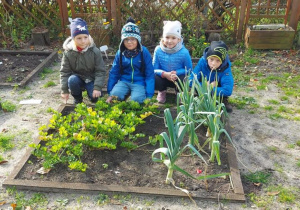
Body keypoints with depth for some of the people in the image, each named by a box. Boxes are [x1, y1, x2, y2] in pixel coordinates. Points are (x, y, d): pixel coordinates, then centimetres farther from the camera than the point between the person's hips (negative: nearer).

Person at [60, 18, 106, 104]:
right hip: (77, 78, 1)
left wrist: (97, 87, -25)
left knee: (94, 97, -23)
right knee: (72, 80, -32)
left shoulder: (95, 51, -17)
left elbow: (100, 71, -14)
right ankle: (77, 99, -3)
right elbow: (64, 72, -8)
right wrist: (65, 90, -12)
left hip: (91, 79, -1)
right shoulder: (68, 52, -14)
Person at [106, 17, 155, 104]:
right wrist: (110, 94, 1)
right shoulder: (120, 53, 0)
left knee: (136, 99, -30)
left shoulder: (144, 52, -8)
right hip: (124, 81, 3)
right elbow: (113, 73, 6)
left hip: (139, 82, -2)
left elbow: (150, 74, -6)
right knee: (115, 94, -27)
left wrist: (149, 96, -11)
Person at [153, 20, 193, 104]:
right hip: (163, 78, 1)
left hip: (178, 78, -1)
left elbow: (189, 69, -9)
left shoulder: (184, 52, -18)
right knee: (154, 78, -30)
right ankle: (162, 91, 9)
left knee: (183, 79, -34)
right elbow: (155, 69, -9)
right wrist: (165, 74, -29)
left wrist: (176, 73, -25)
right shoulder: (158, 50, -14)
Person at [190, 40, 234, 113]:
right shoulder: (202, 61, -27)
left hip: (218, 88, -1)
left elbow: (228, 90, -39)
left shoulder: (226, 68, -30)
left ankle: (224, 100, -1)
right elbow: (191, 81, -27)